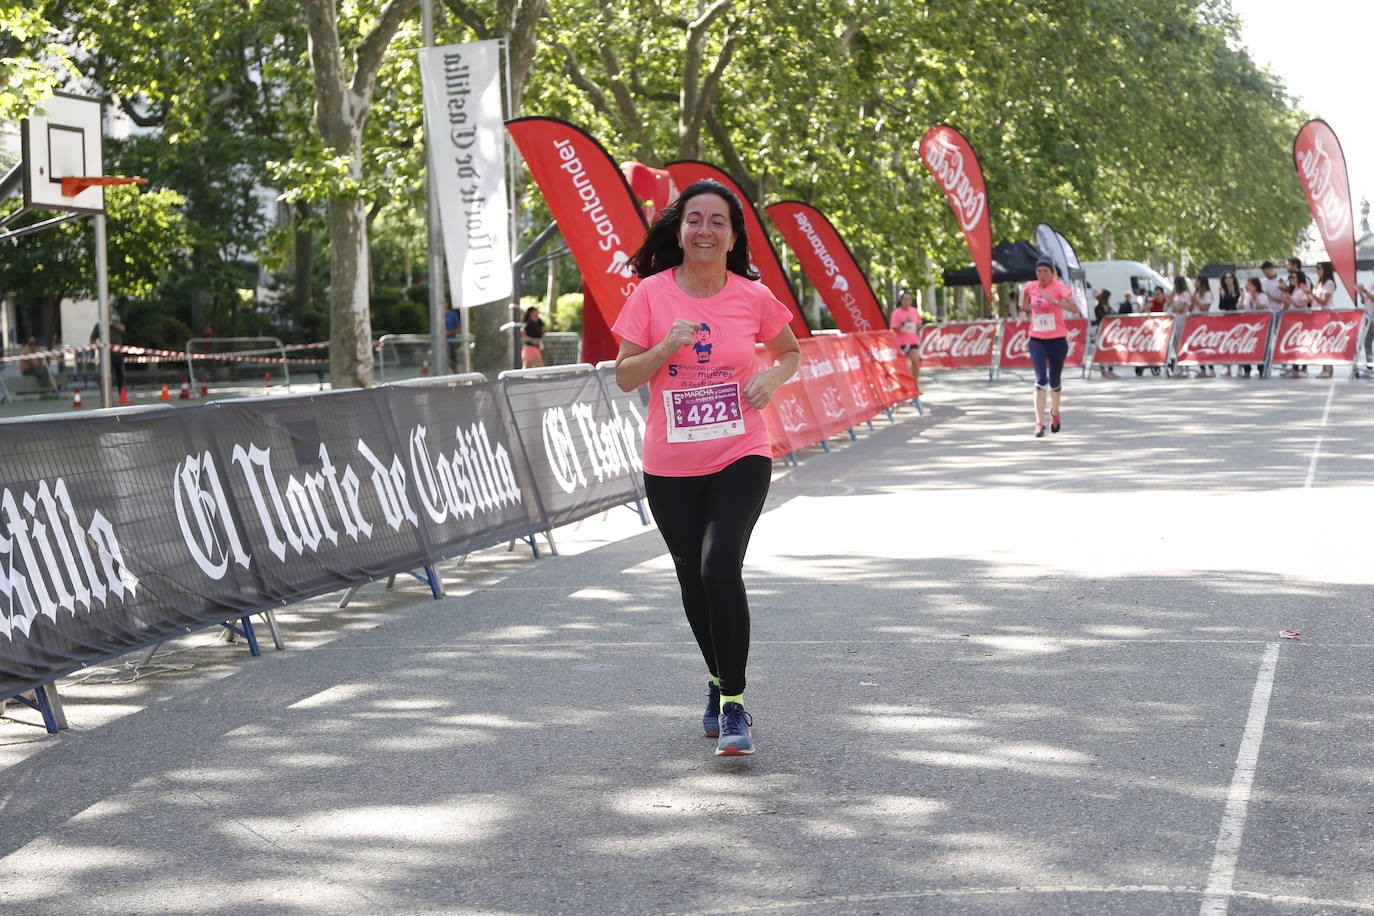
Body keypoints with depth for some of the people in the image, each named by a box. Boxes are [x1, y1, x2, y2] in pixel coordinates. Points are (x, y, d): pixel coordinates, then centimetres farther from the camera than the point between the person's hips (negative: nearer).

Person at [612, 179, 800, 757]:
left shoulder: (752, 297, -2)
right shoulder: (652, 294, -3)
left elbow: (790, 351, 15)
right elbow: (624, 377, -2)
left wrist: (772, 378, -6)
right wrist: (665, 348, -20)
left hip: (741, 457, -2)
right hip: (670, 467, 2)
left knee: (720, 567, -19)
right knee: (692, 578, 12)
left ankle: (734, 703, -6)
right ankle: (719, 681, 37)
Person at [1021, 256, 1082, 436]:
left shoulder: (1059, 287, -11)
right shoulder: (1030, 287, 1)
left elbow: (1075, 309, -28)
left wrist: (1054, 301, -36)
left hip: (1057, 339, -2)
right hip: (1037, 340, 2)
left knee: (1054, 381, 11)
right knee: (1041, 379, -14)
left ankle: (1055, 412, 41)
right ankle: (1039, 423, -18)